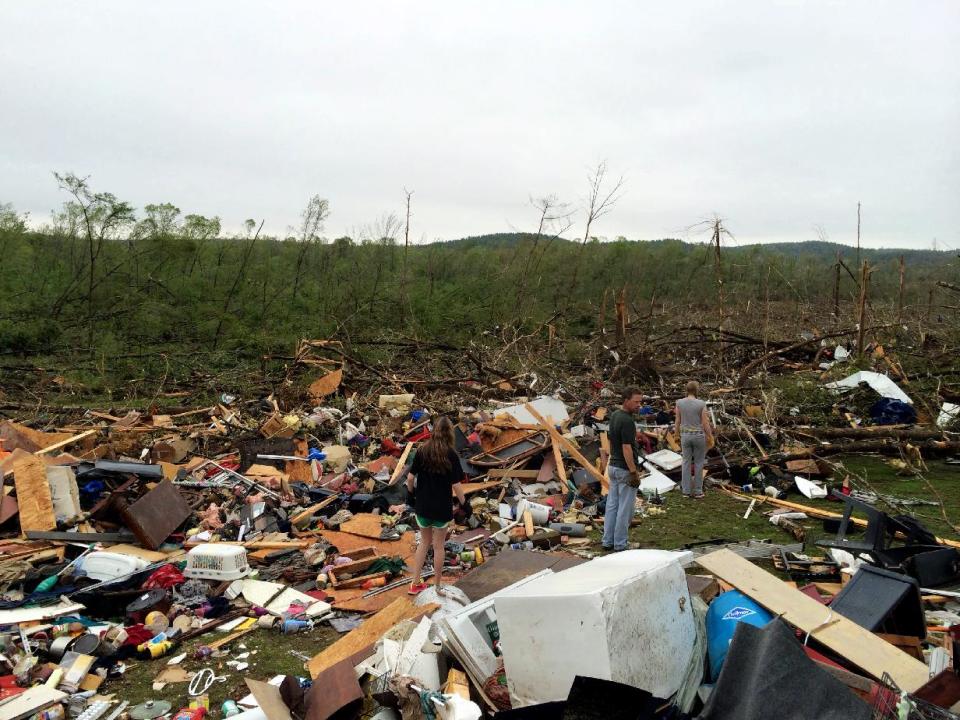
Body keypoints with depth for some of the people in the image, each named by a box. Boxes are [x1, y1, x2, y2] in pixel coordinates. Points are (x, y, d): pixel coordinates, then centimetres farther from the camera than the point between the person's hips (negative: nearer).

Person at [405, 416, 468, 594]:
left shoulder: (422, 451, -6)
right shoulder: (451, 455, -15)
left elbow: (410, 477, -4)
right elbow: (456, 485, -15)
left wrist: (411, 492, 14)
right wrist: (464, 504, -2)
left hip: (422, 506, 3)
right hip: (442, 508, -3)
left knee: (424, 542, 21)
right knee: (438, 546, 13)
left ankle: (415, 584, 24)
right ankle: (436, 586, 25)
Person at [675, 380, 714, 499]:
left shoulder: (680, 403, -6)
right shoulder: (701, 404, -14)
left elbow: (678, 421, 0)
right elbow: (705, 423, -10)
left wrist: (677, 435, 14)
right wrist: (710, 437, 3)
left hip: (685, 435, 3)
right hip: (699, 435, -3)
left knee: (686, 463, 11)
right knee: (698, 463, 9)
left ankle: (686, 491, 14)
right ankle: (698, 491, 14)